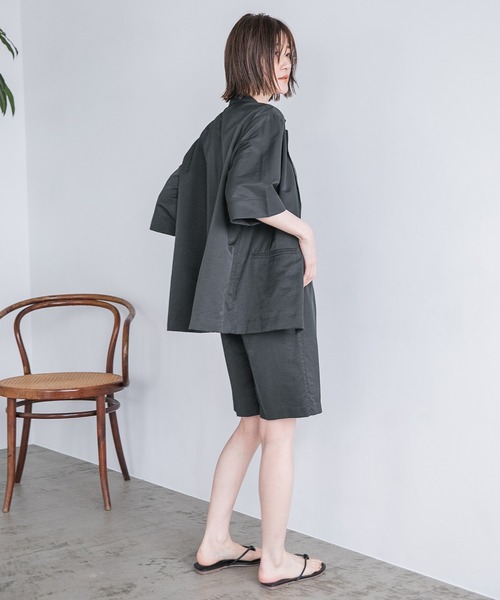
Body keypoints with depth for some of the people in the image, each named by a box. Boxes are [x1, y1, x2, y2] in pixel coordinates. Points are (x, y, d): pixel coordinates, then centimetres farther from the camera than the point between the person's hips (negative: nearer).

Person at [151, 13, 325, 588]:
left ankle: (215, 543, 21)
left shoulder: (220, 125, 16)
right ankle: (275, 559, 11)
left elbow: (172, 201, 17)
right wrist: (304, 231, -12)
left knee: (253, 423, 16)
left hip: (236, 294, 9)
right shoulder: (264, 118, -9)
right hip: (274, 288, -9)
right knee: (279, 429, 1)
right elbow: (247, 194, -25)